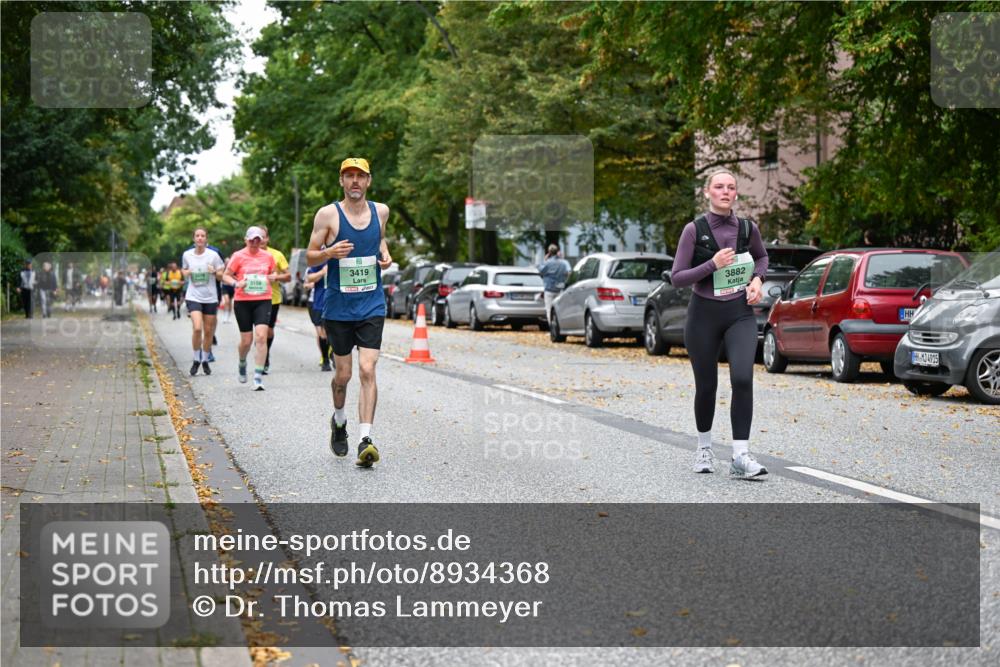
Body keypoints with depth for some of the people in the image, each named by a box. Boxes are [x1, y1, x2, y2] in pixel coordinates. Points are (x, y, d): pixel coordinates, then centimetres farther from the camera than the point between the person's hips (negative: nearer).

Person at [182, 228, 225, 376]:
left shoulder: (213, 255, -4)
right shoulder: (187, 254, 2)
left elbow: (222, 275, 1)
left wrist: (215, 272, -20)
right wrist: (186, 272, -3)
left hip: (210, 298, 0)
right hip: (193, 297, 0)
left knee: (208, 331, 5)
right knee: (197, 328, -18)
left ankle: (205, 360, 24)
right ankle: (196, 360, -1)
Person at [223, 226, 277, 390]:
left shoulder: (268, 256, 7)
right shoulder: (238, 256, -1)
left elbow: (273, 273, 22)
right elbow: (226, 275, 3)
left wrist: (273, 277, -1)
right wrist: (236, 283, -17)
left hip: (263, 301, 1)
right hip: (242, 302, -1)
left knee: (261, 336, -15)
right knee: (246, 340, 4)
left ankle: (258, 377, -11)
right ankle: (242, 363, 39)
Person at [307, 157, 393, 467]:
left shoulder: (380, 211, 5)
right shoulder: (328, 214, -4)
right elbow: (310, 258, -1)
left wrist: (385, 255, 5)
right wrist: (330, 252, -22)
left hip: (372, 306, 1)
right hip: (338, 308, -1)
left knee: (367, 371, -12)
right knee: (343, 374, 7)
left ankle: (365, 439, -16)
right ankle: (339, 420, 37)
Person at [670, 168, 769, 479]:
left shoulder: (748, 228, 2)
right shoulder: (694, 230, -7)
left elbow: (761, 256, 23)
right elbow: (677, 278, -8)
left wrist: (757, 279, 3)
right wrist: (713, 265, -20)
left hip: (740, 313, 1)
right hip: (704, 314, -1)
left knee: (743, 379, -18)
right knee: (706, 386, 9)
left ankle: (741, 456, -15)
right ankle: (704, 447, 33)